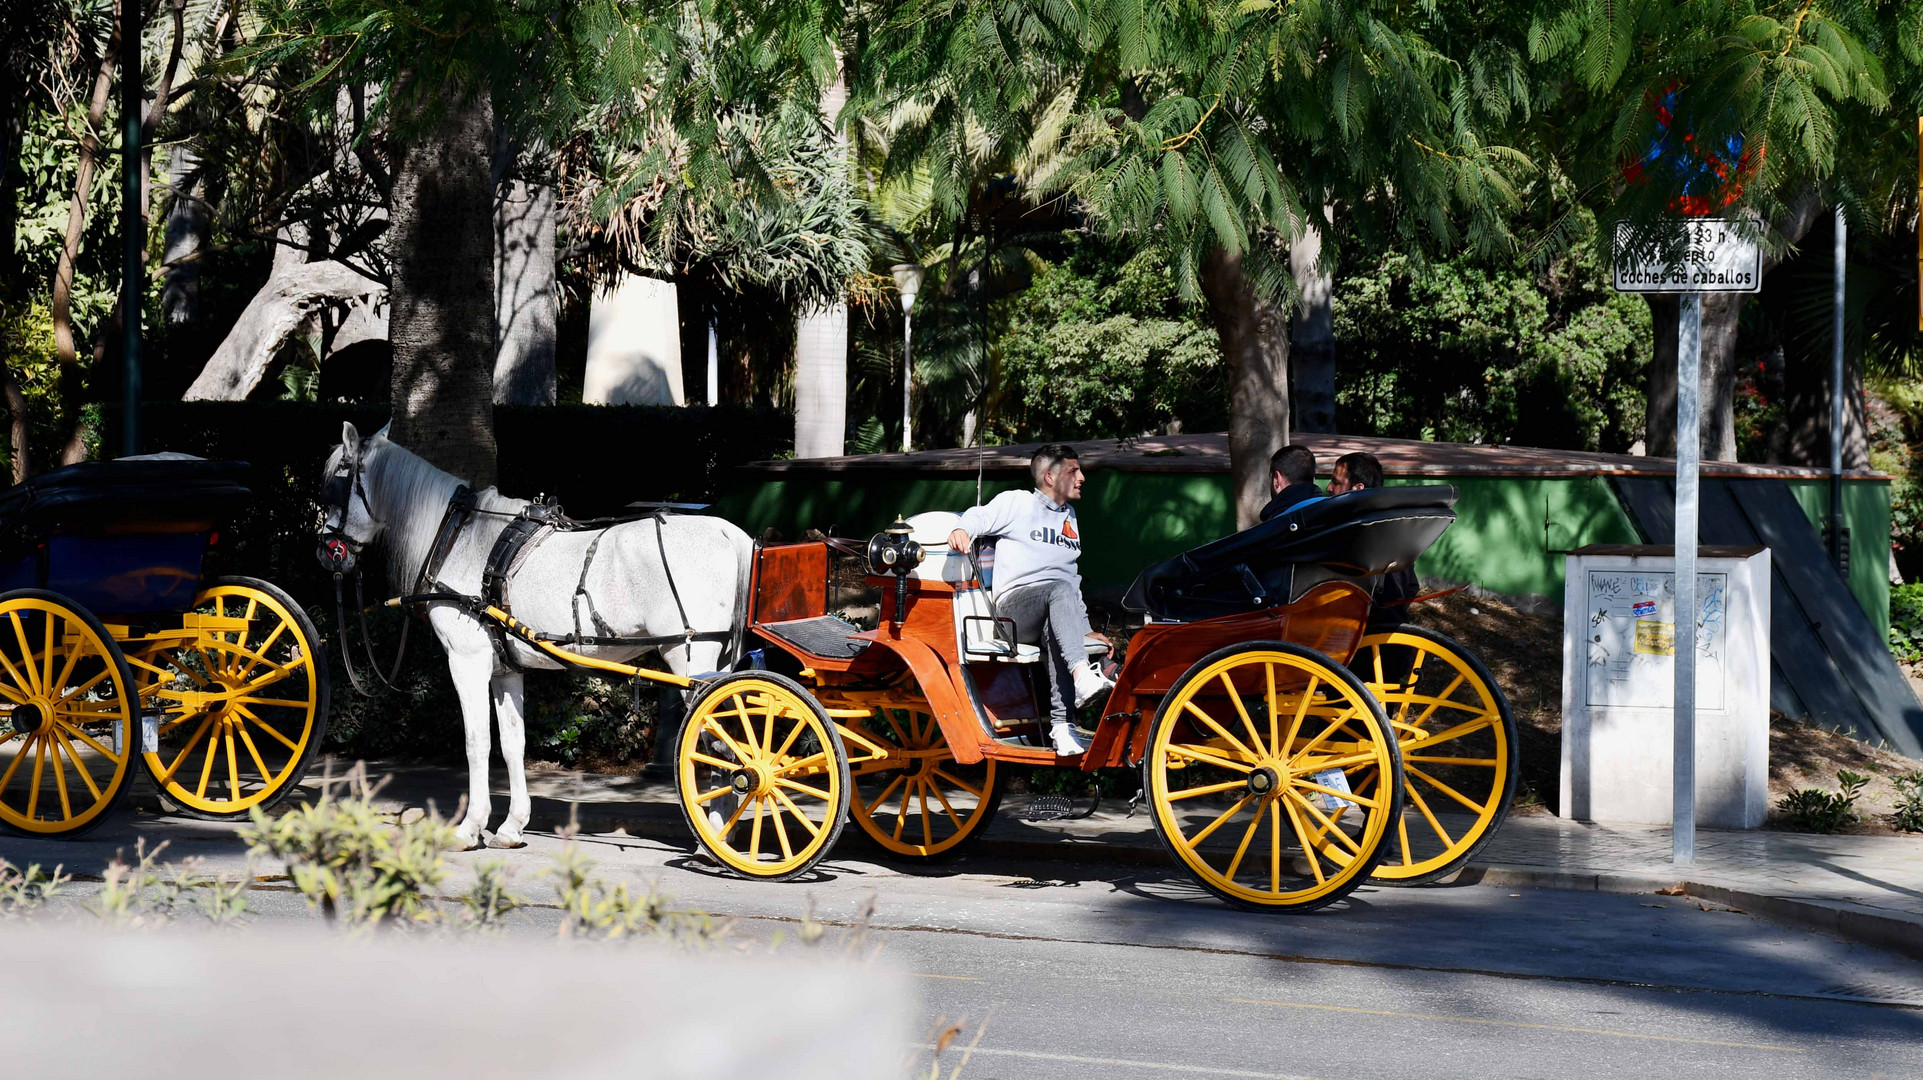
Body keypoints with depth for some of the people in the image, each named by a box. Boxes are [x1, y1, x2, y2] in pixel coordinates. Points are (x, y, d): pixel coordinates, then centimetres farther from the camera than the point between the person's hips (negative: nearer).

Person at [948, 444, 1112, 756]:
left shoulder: (1069, 517, 30)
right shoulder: (1017, 502, 12)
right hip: (1015, 602, -4)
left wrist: (1084, 628, 26)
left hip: (1058, 607, 4)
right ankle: (1082, 674, -59)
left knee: (1055, 631, -35)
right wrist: (962, 530, -28)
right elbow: (981, 517, -3)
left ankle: (1061, 724, -50)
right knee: (1059, 590, -38)